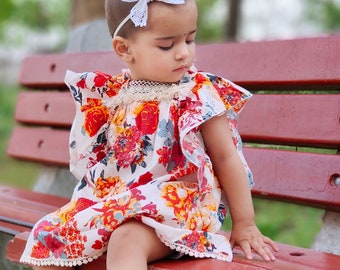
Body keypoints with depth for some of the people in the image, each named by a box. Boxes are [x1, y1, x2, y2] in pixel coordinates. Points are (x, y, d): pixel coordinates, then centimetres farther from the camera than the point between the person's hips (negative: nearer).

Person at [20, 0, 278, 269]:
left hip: (178, 205, -6)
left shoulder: (200, 95, -8)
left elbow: (226, 158, -5)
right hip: (114, 202, 6)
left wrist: (245, 223, -3)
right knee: (48, 236, -1)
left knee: (126, 239, -35)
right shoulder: (109, 96, 4)